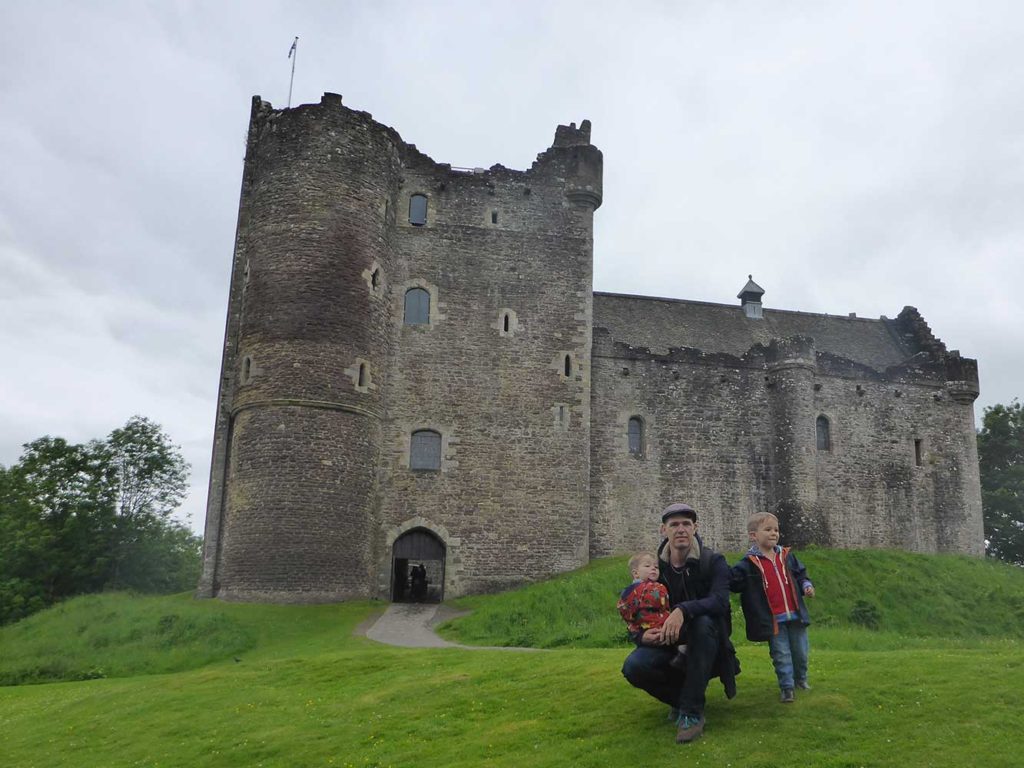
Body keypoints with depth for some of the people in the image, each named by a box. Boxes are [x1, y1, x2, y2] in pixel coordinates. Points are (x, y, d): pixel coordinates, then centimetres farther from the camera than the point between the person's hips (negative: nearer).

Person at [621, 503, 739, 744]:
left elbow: (719, 601, -28)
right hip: (668, 646, 2)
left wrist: (683, 610, -46)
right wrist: (642, 636, -23)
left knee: (703, 621, -37)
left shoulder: (713, 561, -9)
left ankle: (692, 710, -27)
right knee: (633, 667, -28)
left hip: (706, 648, -2)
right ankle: (683, 696, 3)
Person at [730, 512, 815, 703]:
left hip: (795, 615, 4)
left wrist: (806, 586, -1)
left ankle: (800, 678, 41)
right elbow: (732, 582, -10)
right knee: (781, 654, 2)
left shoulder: (787, 556, 4)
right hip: (772, 620, -4)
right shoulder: (749, 564, -10)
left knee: (800, 651, 17)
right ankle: (786, 687, 16)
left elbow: (800, 574, 15)